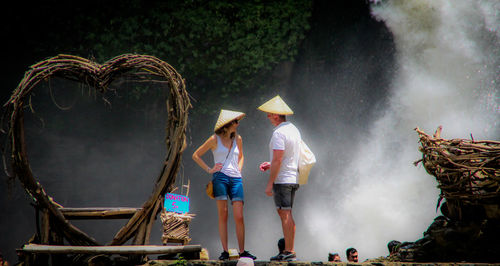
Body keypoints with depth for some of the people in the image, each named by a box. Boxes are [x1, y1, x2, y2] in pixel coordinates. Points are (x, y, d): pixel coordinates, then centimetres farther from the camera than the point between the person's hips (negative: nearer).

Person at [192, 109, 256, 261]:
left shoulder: (237, 139, 14)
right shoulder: (215, 139, 3)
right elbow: (196, 155, 8)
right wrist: (209, 169, 2)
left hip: (236, 179, 3)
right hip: (220, 178, -3)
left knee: (239, 216, -5)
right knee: (223, 215, -4)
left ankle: (242, 251, -1)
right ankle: (225, 251, 0)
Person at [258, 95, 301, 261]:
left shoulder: (279, 133, -15)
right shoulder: (294, 130, 15)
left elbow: (278, 160, -21)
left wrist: (270, 183, -18)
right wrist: (271, 164, 21)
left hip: (282, 179, -9)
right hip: (293, 178, 9)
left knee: (285, 214, -8)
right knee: (285, 214, 13)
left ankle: (289, 252, -8)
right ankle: (288, 250, 14)